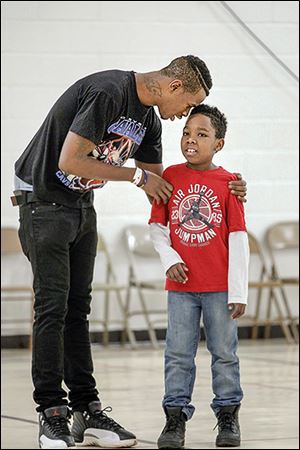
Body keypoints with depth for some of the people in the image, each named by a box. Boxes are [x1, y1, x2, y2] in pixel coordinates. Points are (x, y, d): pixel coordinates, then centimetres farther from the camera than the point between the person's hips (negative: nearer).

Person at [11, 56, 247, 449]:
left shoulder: (148, 119, 6)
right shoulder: (108, 93, -23)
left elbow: (159, 186, 16)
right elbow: (70, 161, -27)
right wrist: (137, 175, -17)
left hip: (82, 205, 9)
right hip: (44, 200, -9)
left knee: (77, 309, 8)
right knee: (52, 306, -8)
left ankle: (87, 411, 9)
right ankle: (52, 414, -4)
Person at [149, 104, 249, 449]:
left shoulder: (227, 183, -5)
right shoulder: (171, 176, 1)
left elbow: (238, 240, -5)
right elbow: (157, 226, 9)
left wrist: (238, 292, -8)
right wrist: (169, 259, -8)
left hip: (219, 287, -1)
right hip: (181, 284, 1)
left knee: (224, 352, 8)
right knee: (178, 354, 4)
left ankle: (228, 415, 19)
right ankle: (175, 417, 10)